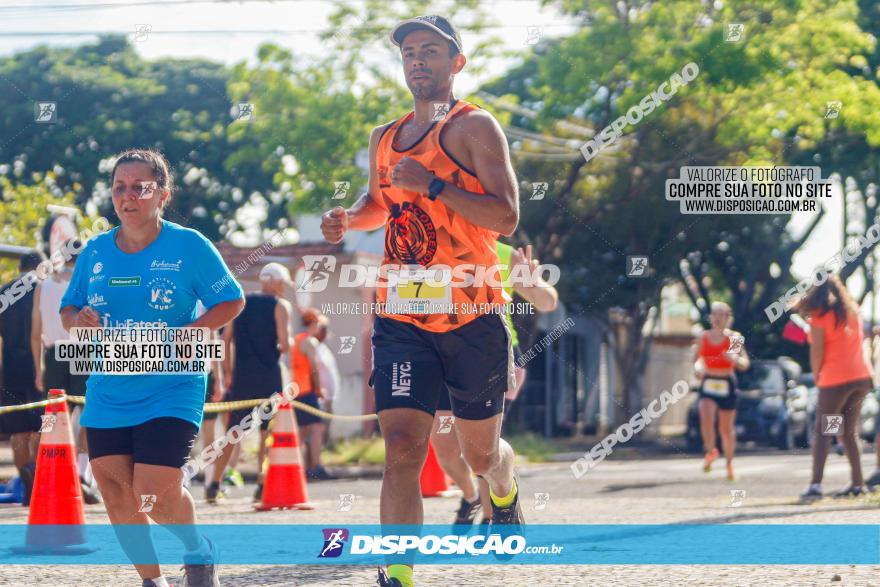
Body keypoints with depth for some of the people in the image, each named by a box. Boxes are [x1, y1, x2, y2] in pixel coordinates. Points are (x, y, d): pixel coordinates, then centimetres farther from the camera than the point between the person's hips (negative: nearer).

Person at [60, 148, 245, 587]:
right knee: (116, 495, 4)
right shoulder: (95, 252, 6)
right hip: (106, 397, 5)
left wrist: (191, 332, -17)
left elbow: (232, 301, -1)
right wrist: (77, 321, -10)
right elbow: (68, 310, 15)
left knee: (157, 494, -15)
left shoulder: (188, 246, -5)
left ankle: (198, 551, 17)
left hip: (171, 392, -5)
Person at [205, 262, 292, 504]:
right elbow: (284, 345, -12)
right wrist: (284, 347, 10)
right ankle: (263, 486, 0)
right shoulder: (279, 305, -2)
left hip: (241, 375, 4)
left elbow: (226, 339, 7)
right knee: (267, 431, 4)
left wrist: (229, 372, 12)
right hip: (268, 375, -4)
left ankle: (215, 484, 3)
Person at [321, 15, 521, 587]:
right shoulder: (385, 138, 13)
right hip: (402, 320, 3)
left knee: (481, 453, 14)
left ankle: (506, 497, 50)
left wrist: (432, 185, -23)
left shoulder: (475, 127, -5)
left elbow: (506, 217, -15)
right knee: (402, 447, -14)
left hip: (472, 319, -3)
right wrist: (348, 219, 10)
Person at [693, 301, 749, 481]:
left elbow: (745, 364, -7)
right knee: (706, 419, -21)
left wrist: (735, 359, -28)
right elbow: (697, 357, 17)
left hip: (726, 385, -1)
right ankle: (710, 451, 4)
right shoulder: (704, 337, 4)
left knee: (726, 428, 7)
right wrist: (698, 366, -5)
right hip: (708, 383, 1)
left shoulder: (733, 338, -4)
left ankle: (729, 463, 26)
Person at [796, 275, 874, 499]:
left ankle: (816, 485, -16)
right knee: (849, 432, 14)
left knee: (822, 432, -4)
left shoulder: (820, 315, -4)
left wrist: (816, 377, 6)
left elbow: (817, 351, -8)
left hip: (836, 379, -6)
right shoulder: (852, 311, 14)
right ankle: (857, 483, 9)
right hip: (862, 376, 6)